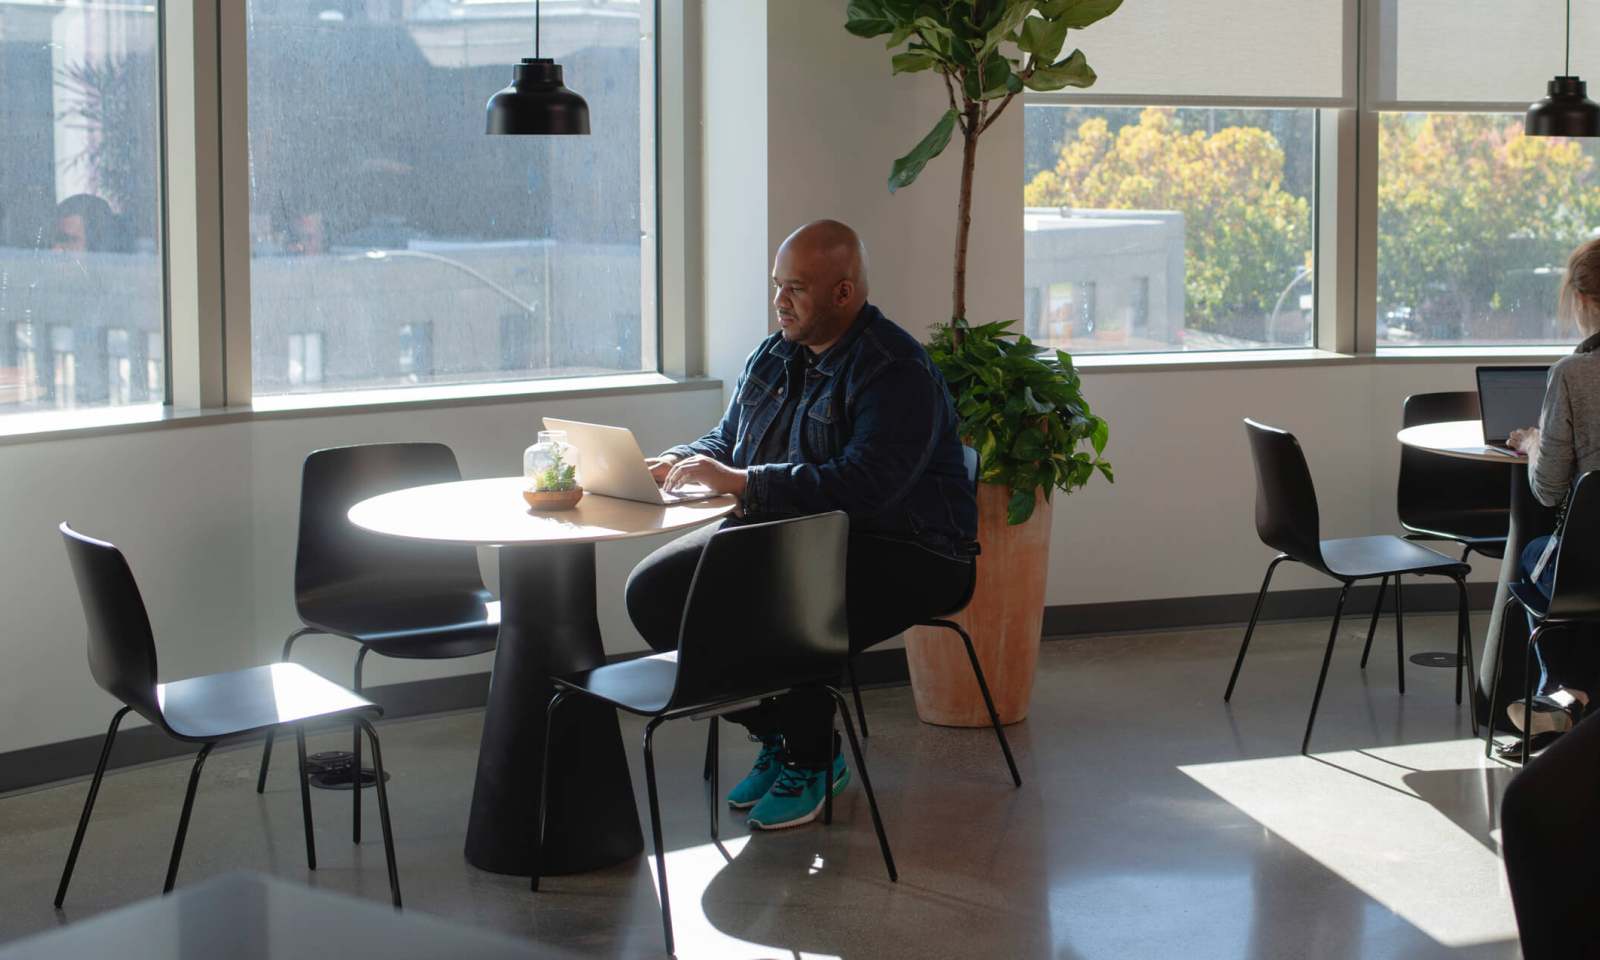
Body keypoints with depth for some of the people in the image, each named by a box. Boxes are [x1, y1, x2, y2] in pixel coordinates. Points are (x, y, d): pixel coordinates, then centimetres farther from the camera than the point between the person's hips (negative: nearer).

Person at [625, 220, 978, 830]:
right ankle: (775, 736, 6)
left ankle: (811, 763, -4)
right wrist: (682, 463, -2)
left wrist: (740, 481, -30)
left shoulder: (897, 372, -16)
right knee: (653, 591, -7)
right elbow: (727, 440, 24)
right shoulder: (773, 357, 12)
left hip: (897, 553, -9)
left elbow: (864, 485, -29)